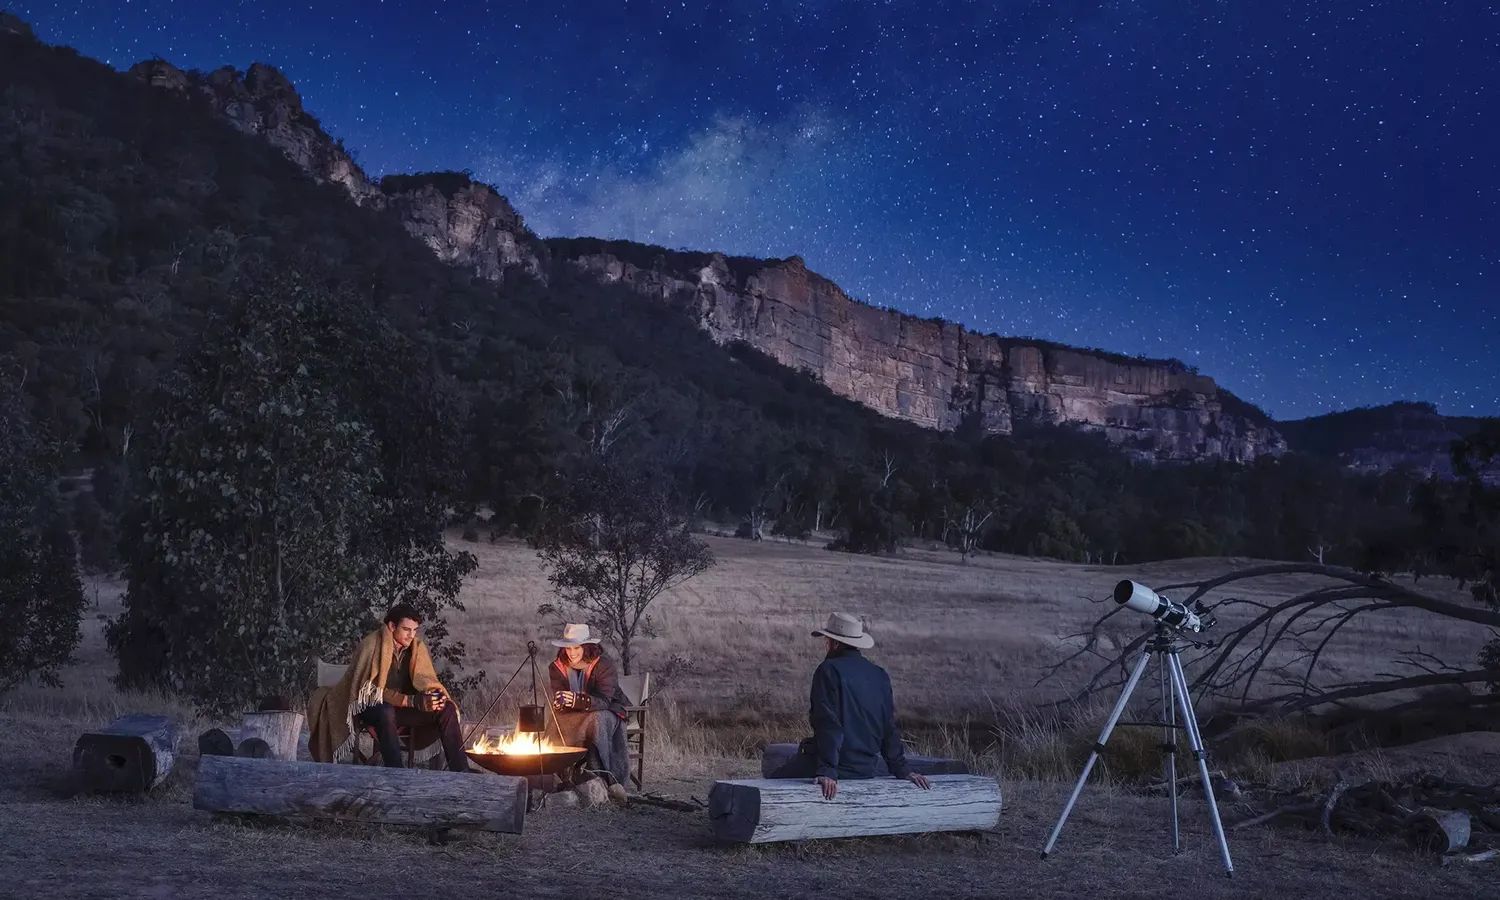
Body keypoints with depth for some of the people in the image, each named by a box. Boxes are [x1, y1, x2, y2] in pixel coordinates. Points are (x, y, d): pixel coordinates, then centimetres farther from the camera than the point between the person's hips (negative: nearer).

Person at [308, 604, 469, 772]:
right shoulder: (371, 645, -17)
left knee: (447, 709, -19)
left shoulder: (417, 647, 0)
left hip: (404, 708, 5)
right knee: (385, 712, -40)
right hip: (371, 708, -5)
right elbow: (373, 689, -23)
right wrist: (413, 701, -33)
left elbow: (425, 681, 0)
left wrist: (435, 695, -27)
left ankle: (460, 772, -25)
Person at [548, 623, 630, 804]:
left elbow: (604, 701, -29)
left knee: (597, 720, -37)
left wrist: (577, 701, -47)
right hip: (573, 719, 4)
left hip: (606, 715, -4)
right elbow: (557, 701, -12)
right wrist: (560, 703, -39)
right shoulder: (557, 667, -5)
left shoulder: (604, 665, -17)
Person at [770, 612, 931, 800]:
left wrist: (827, 770, -23)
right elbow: (889, 729, 10)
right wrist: (903, 770, 14)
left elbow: (829, 724, -19)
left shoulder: (829, 670, -11)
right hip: (867, 769, 7)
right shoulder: (879, 675, 7)